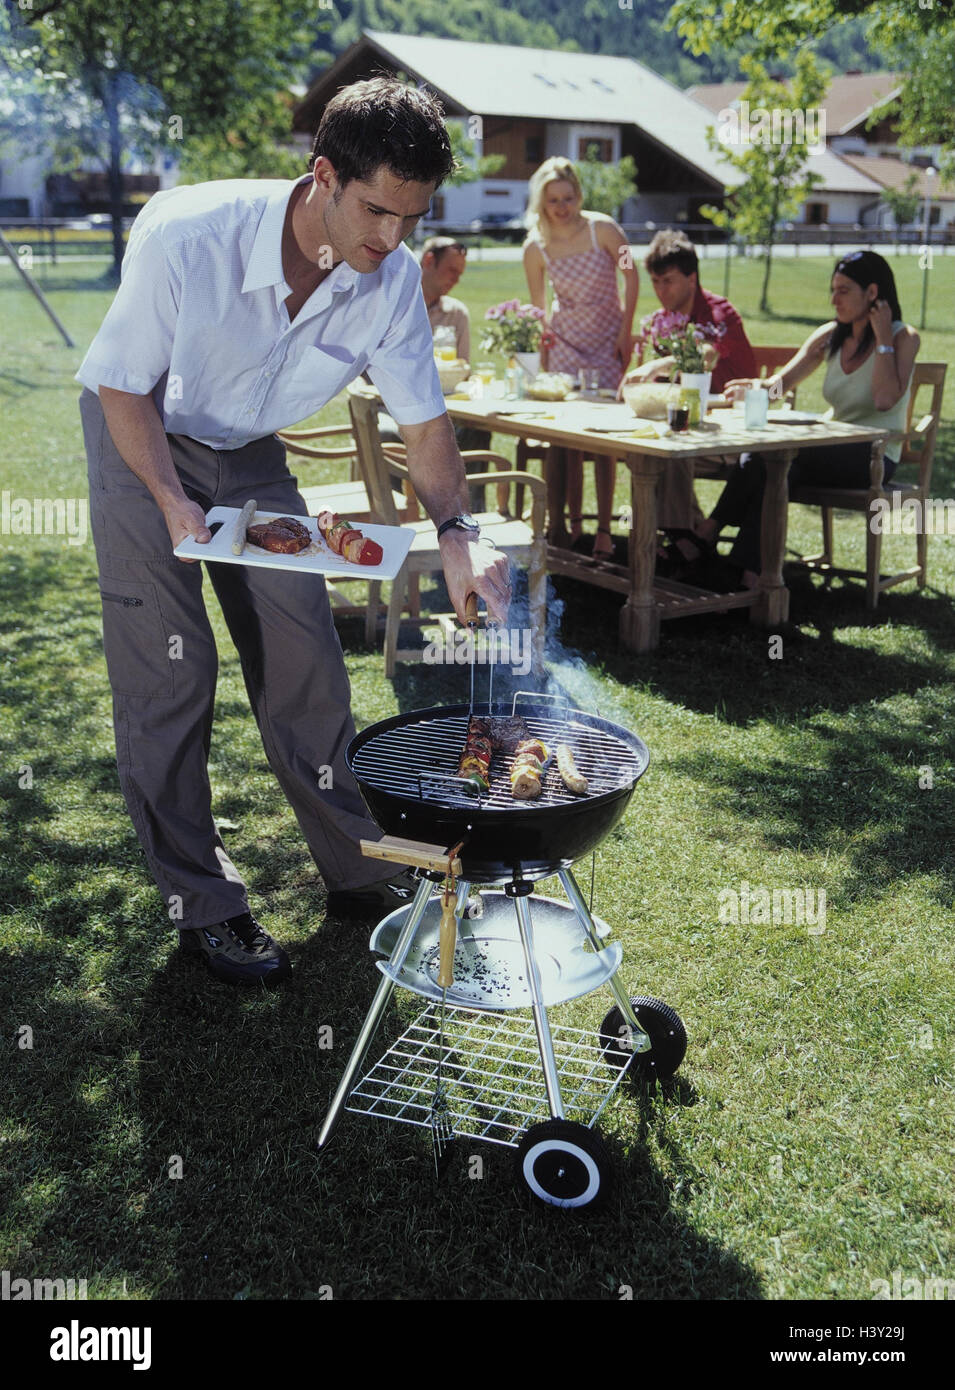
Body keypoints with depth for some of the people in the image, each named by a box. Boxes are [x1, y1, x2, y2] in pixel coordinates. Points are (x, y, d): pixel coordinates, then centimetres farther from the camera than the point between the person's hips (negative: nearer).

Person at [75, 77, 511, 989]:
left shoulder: (391, 278, -18)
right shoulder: (187, 237, -32)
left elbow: (422, 418, -10)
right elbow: (123, 385, -21)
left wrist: (456, 534, -25)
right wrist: (175, 506, -33)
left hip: (249, 452, 4)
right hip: (140, 440, -4)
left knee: (305, 658, 1)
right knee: (168, 668, -8)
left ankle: (356, 872, 16)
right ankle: (201, 907, 4)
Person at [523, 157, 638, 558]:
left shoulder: (602, 228, -13)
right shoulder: (535, 247, -7)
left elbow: (631, 276, -2)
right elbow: (537, 306, 5)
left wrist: (626, 331, -5)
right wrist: (541, 344, 5)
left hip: (608, 340, -2)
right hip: (564, 339, 2)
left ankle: (604, 529, -2)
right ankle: (569, 522, 7)